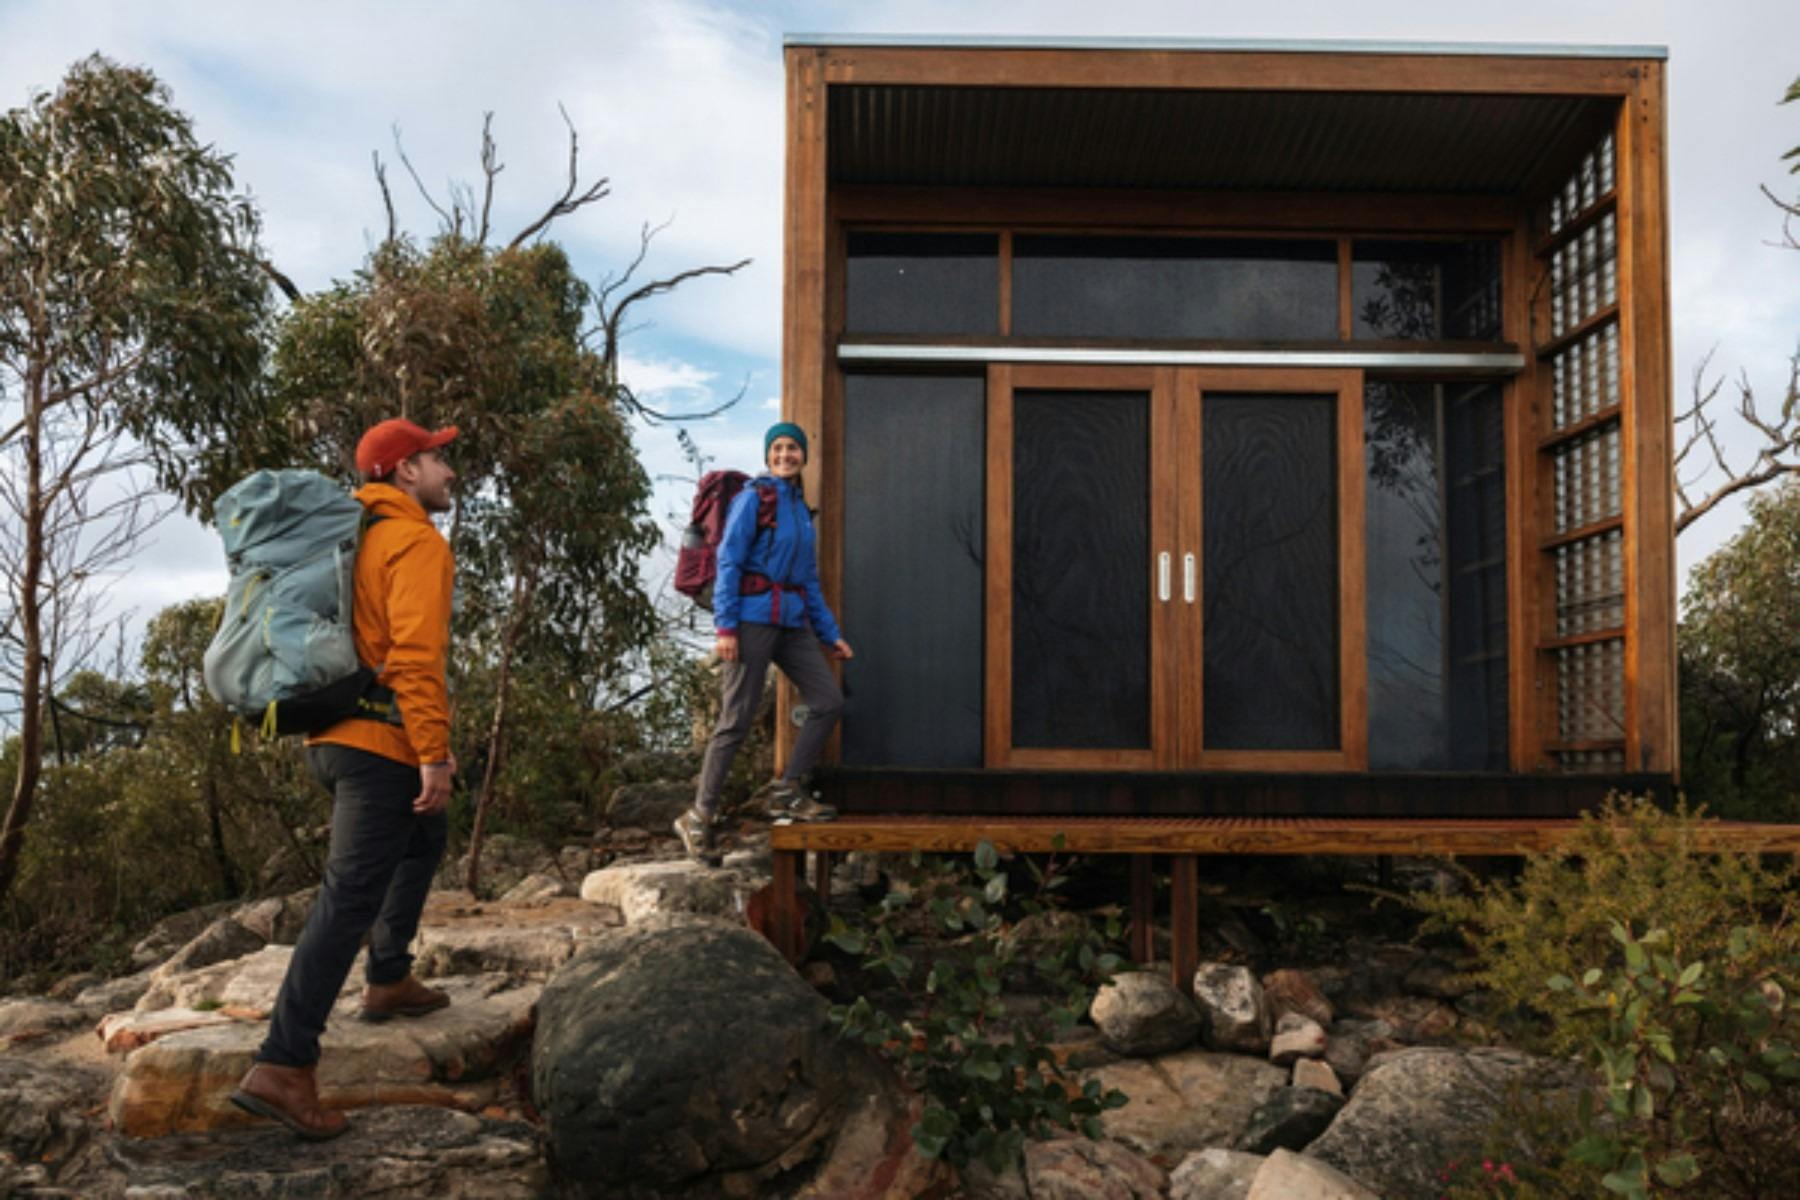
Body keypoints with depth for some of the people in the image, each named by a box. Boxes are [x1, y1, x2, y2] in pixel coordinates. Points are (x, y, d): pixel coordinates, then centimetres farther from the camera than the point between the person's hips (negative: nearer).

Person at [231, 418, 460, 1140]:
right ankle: (281, 1066, -14)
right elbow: (416, 656, -21)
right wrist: (435, 752, -21)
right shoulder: (417, 543, -10)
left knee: (421, 844, 29)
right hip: (382, 744, -10)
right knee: (349, 898, -11)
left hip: (333, 734, 10)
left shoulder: (356, 536, 18)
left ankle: (389, 981, 35)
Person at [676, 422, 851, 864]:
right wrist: (725, 626, -18)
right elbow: (728, 562, -10)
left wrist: (830, 634, 19)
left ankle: (786, 792, 8)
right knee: (737, 719, -5)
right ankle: (700, 817, 5)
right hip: (753, 618, -7)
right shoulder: (753, 497, -4)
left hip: (793, 623, 7)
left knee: (829, 701, -3)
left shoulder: (800, 507, 18)